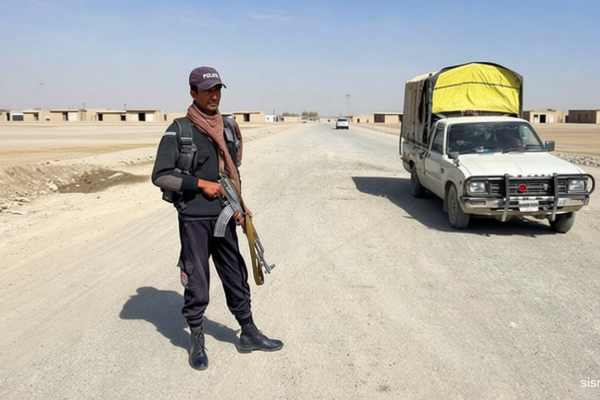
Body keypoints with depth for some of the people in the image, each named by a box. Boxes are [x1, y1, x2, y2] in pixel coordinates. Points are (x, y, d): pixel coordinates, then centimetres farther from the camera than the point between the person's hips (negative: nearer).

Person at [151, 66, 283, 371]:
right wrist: (200, 183, -17)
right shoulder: (178, 131, -8)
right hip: (194, 220, -5)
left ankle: (249, 334, 28)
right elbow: (160, 176, -11)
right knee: (196, 283, 6)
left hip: (224, 219, 5)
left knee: (236, 278, 13)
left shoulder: (228, 129, 8)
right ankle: (197, 342, 24)